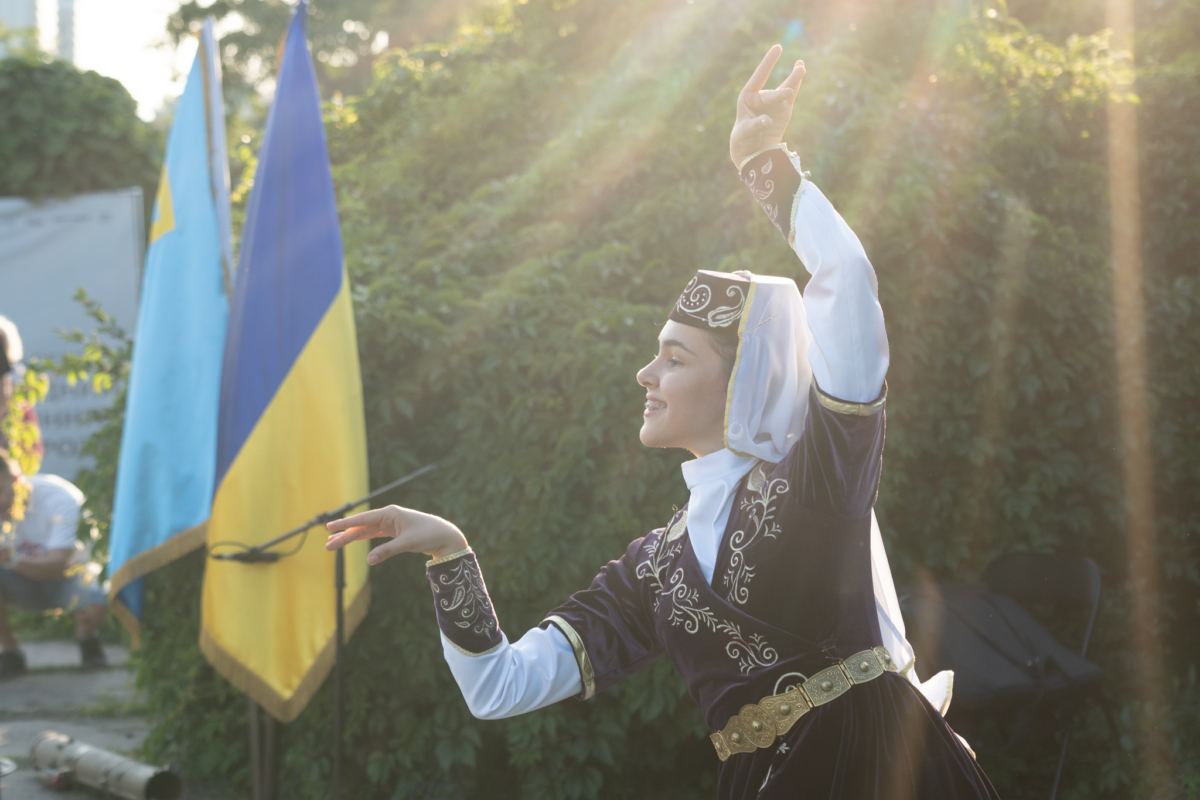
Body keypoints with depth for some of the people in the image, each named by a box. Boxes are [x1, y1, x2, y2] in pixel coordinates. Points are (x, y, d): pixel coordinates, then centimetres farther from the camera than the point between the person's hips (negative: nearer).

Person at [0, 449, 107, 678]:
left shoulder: (59, 499, -25)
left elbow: (58, 567, -34)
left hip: (70, 575, -3)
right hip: (27, 584, 3)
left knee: (94, 605, -38)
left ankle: (87, 638, 2)